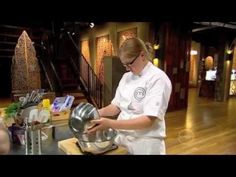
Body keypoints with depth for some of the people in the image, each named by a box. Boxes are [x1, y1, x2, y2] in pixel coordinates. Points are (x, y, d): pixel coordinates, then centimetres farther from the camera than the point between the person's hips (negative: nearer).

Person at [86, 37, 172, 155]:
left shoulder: (158, 78, -17)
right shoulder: (127, 77, 4)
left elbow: (149, 120, -24)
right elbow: (116, 106, 5)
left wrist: (110, 124, -29)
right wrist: (96, 113, -12)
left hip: (145, 145, -5)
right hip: (122, 139, 6)